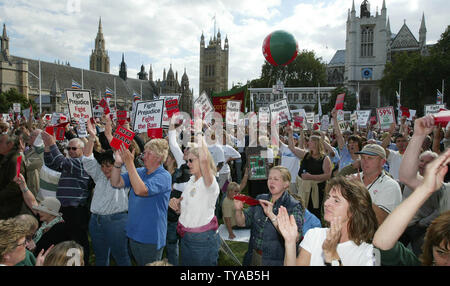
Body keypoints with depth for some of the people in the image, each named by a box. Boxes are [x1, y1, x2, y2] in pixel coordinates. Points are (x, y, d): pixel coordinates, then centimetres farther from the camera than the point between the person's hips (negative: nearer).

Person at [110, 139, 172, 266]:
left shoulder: (164, 176, -17)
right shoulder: (139, 171, 4)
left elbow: (140, 190, -31)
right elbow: (116, 183, -2)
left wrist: (129, 164, -33)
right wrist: (118, 163, -16)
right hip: (133, 234, 6)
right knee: (139, 263, 22)